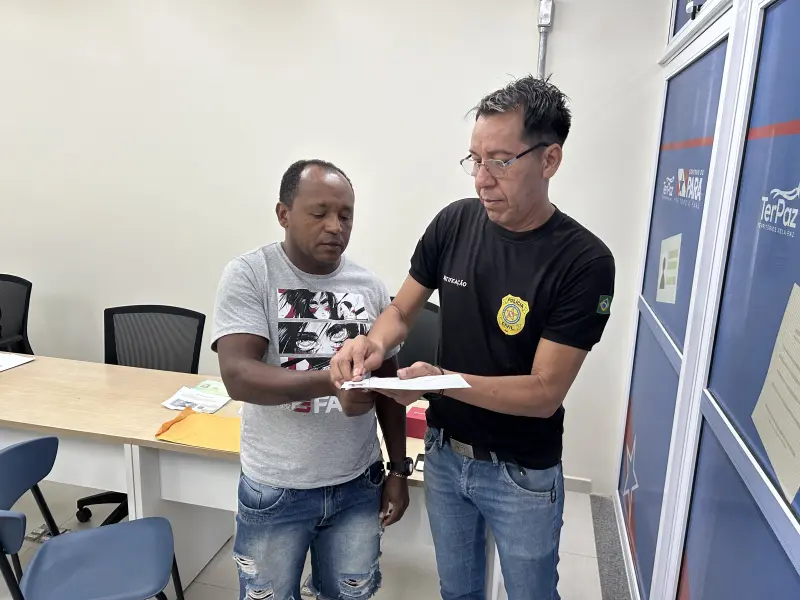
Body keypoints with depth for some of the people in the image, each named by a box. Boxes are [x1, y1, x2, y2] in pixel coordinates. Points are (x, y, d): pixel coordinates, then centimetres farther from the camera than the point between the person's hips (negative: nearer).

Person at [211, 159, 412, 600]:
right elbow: (238, 376, -23)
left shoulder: (369, 286, -1)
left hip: (358, 484, 3)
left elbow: (387, 384, 6)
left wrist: (398, 469, 6)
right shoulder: (248, 275, -11)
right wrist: (331, 380, -36)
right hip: (275, 490, -2)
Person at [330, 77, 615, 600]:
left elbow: (545, 393, -22)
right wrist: (373, 344, -22)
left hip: (523, 476, -3)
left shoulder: (584, 262, -22)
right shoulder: (455, 223, -9)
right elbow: (403, 310, 0)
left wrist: (441, 379, -34)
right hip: (444, 453, 4)